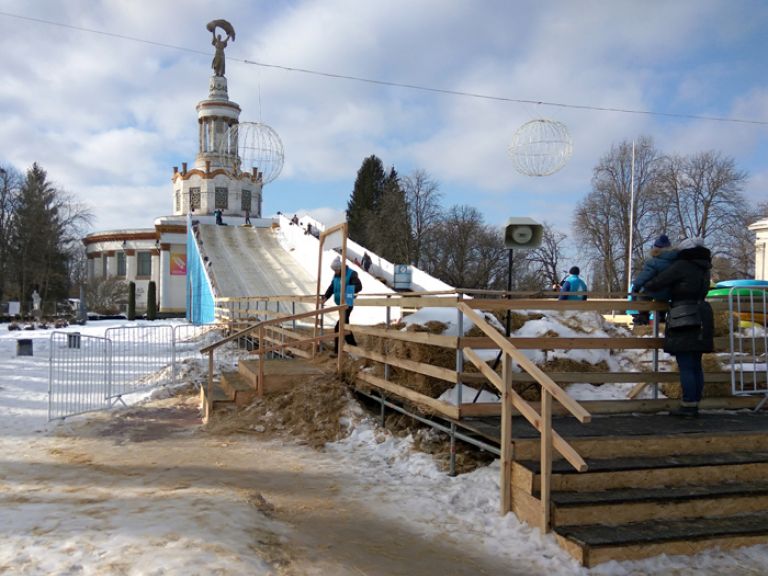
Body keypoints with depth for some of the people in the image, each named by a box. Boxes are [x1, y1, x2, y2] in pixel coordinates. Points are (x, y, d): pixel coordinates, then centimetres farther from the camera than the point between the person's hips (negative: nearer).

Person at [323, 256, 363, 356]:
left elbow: (359, 286, -21)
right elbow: (331, 287, 10)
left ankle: (338, 350, -5)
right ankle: (352, 344, 28)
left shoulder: (351, 274, -14)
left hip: (347, 304, -8)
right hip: (340, 303, 8)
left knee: (339, 327, -12)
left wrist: (348, 290, -36)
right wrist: (326, 296, -5)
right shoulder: (336, 275, 9)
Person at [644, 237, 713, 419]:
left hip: (684, 322, -8)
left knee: (685, 366, -6)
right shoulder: (703, 269, 16)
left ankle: (688, 407, -5)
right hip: (700, 320, 8)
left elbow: (656, 284, -12)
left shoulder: (681, 266, -8)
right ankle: (694, 405, 15)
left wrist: (642, 287, 8)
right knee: (696, 366, 10)